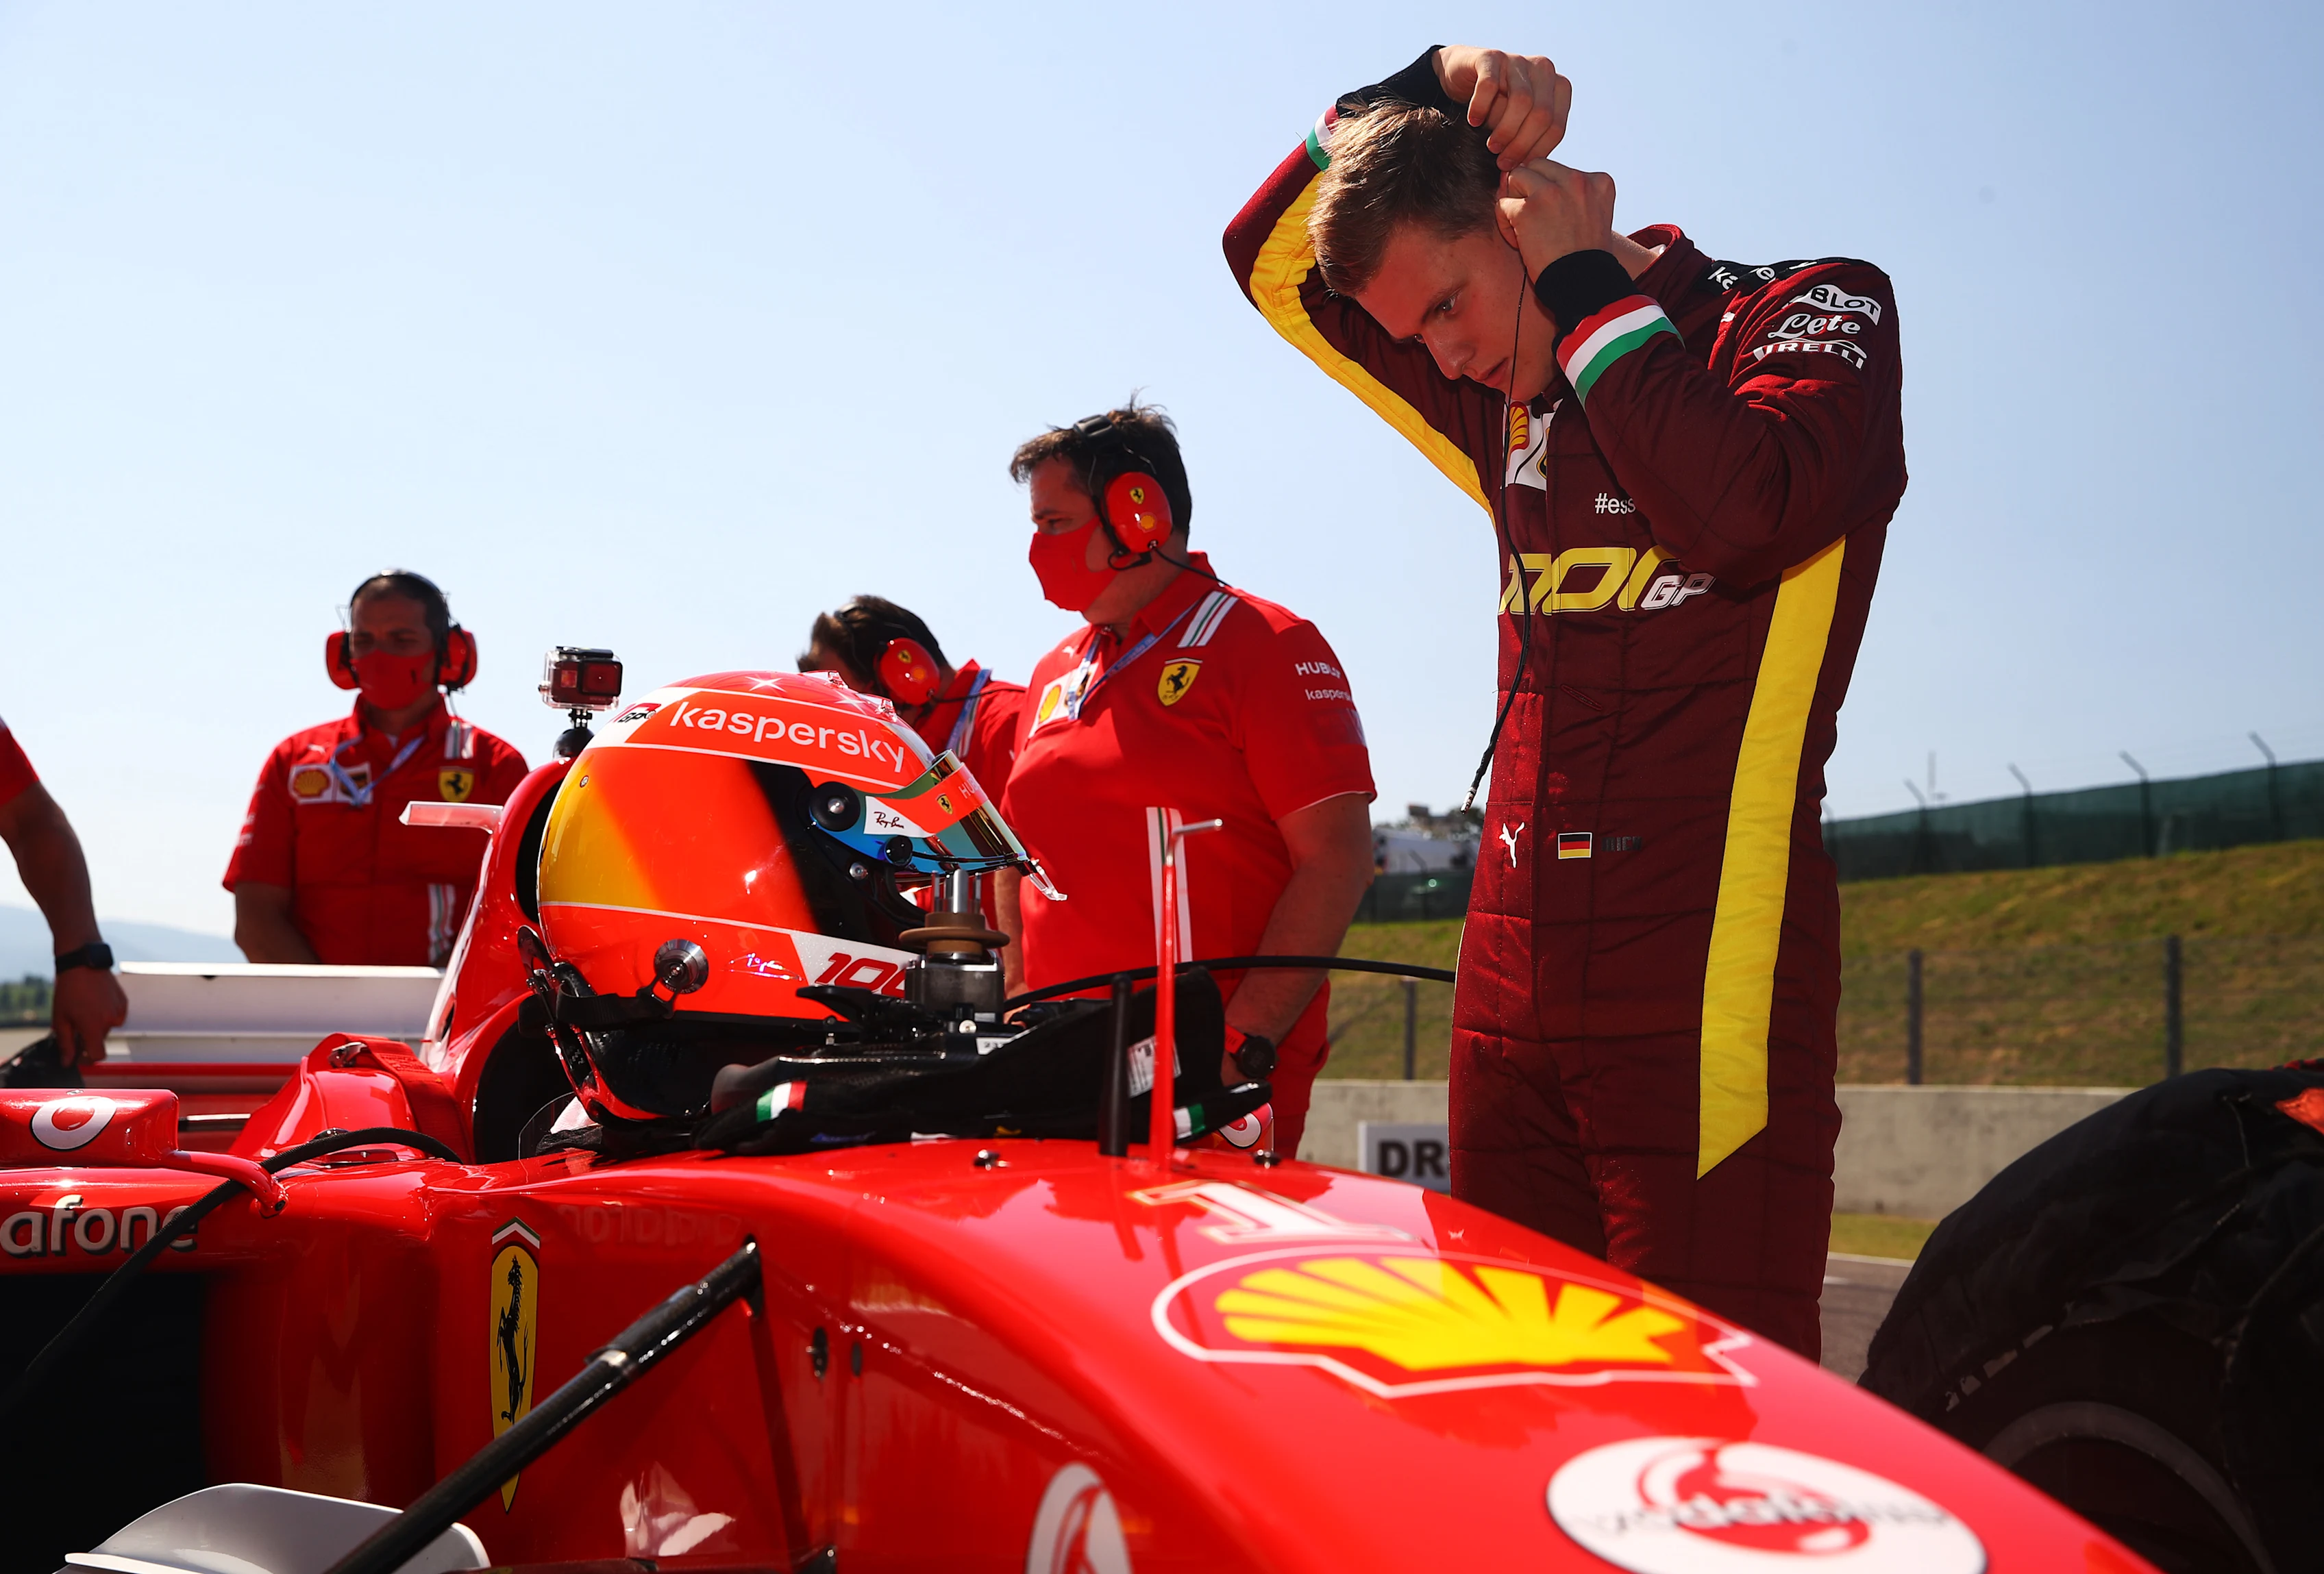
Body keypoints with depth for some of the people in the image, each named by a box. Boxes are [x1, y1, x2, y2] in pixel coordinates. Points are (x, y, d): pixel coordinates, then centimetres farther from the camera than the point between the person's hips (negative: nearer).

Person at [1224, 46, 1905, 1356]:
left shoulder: (1813, 317, 3)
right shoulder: (1504, 407, 20)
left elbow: (1741, 511, -18)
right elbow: (1274, 264, 25)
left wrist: (1588, 292, -6)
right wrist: (1413, 98, 10)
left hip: (1704, 994, -6)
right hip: (1515, 991, 6)